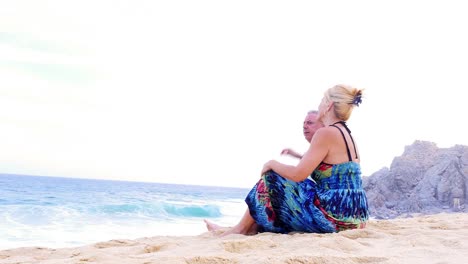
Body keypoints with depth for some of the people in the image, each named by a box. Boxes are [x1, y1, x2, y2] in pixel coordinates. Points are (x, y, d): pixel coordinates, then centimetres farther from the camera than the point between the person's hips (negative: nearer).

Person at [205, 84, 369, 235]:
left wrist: (272, 164, 1)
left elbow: (298, 174, -17)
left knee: (271, 178, 4)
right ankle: (254, 228, 27)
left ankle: (241, 228, 19)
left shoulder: (326, 133, -14)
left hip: (333, 218, -9)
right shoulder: (347, 135, 13)